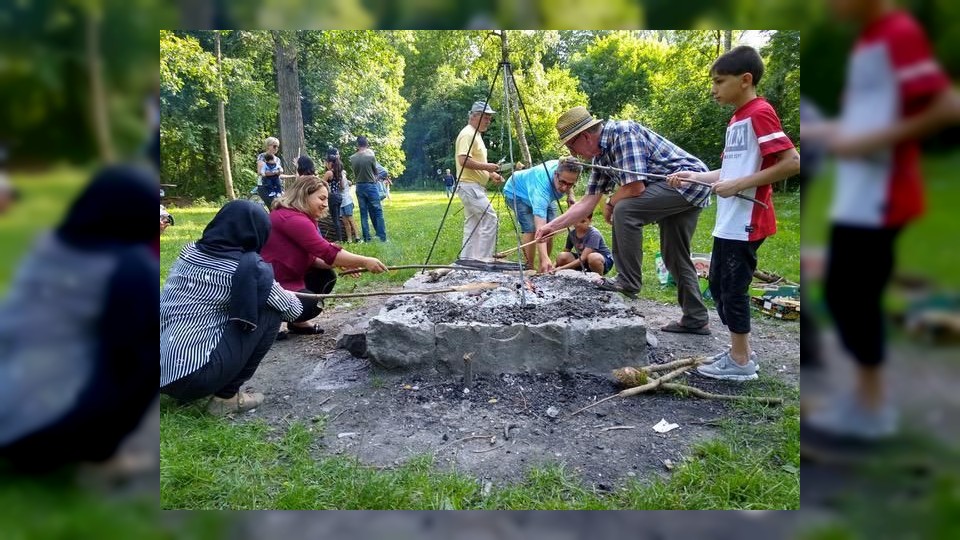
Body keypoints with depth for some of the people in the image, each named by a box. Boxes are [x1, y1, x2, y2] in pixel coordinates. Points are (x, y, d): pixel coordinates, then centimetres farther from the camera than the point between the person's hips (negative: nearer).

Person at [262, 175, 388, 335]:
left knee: (326, 276, 7)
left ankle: (296, 322, 14)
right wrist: (365, 262, -22)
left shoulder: (301, 217, 9)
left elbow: (311, 257, 6)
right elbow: (327, 253, -27)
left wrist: (342, 263, -9)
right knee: (312, 304, -22)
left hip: (286, 277, 10)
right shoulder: (292, 219, -24)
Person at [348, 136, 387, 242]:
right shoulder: (371, 156, -13)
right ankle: (382, 237, 1)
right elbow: (375, 171, 0)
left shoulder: (352, 158, -4)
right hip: (371, 186, -4)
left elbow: (355, 172, 6)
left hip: (359, 187, 4)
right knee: (377, 212, 3)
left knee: (363, 213, 9)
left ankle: (366, 238, 10)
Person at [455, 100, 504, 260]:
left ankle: (467, 260, 13)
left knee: (472, 224, 10)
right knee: (490, 219, -14)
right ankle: (483, 258, -10)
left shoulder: (476, 135, 20)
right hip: (470, 186, -11)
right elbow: (464, 161, -24)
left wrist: (491, 174, 11)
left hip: (475, 186, 11)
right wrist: (486, 166, -19)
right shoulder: (467, 134, -12)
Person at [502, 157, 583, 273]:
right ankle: (529, 268, -15)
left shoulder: (563, 168, -29)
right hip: (516, 193, -7)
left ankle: (543, 268, 6)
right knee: (531, 228, -26)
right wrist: (544, 258, -65)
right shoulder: (542, 187, -48)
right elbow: (540, 229, -56)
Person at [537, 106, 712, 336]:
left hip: (690, 179, -10)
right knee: (674, 257, 11)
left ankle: (628, 282, -12)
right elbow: (588, 202, 10)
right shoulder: (601, 155, 8)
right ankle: (696, 320, 20)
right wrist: (552, 226, 6)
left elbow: (634, 187, -26)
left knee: (625, 210, -24)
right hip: (687, 189, 10)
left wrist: (610, 204, -7)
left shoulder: (622, 133, -21)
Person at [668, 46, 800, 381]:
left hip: (746, 222, -10)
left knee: (733, 288, -1)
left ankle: (741, 362, 13)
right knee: (717, 284, 15)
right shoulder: (736, 120, 14)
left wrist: (738, 185, -22)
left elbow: (792, 163, -22)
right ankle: (740, 353, 27)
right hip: (729, 221, 10)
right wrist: (694, 176, 8)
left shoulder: (760, 113, -14)